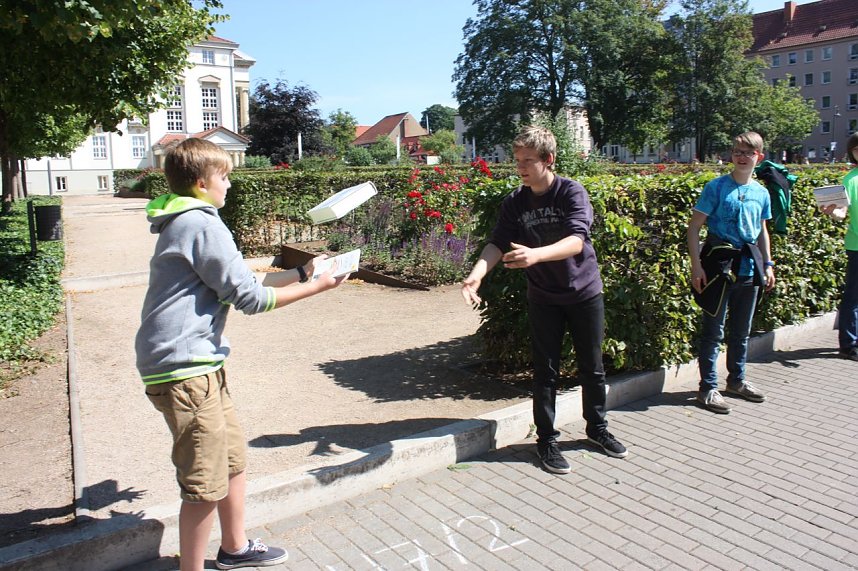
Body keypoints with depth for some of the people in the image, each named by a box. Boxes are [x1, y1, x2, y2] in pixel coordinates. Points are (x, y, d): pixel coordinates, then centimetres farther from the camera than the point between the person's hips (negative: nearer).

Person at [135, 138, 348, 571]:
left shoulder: (186, 223, 17)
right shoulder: (202, 224, -15)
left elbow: (241, 282, 19)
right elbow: (250, 297, -15)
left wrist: (301, 271, 16)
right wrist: (315, 287, -6)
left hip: (198, 363, 11)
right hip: (185, 367, -11)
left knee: (233, 458, 21)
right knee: (206, 484, -1)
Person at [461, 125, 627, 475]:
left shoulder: (572, 193, -16)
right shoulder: (514, 203, -5)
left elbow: (576, 241, -30)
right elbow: (498, 243, -12)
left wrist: (535, 255, -48)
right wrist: (477, 274, -32)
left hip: (585, 293, -1)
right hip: (543, 299, 1)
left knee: (592, 368, 13)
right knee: (546, 371, 5)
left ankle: (597, 428, 34)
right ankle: (546, 439, 20)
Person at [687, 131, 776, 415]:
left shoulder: (761, 192, 8)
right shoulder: (716, 187, -7)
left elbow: (762, 231, 19)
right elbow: (694, 227, -9)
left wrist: (767, 264, 13)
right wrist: (696, 266, -15)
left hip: (749, 268, 6)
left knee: (742, 330, 16)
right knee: (714, 330, 0)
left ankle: (736, 380, 32)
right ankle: (708, 388, 8)